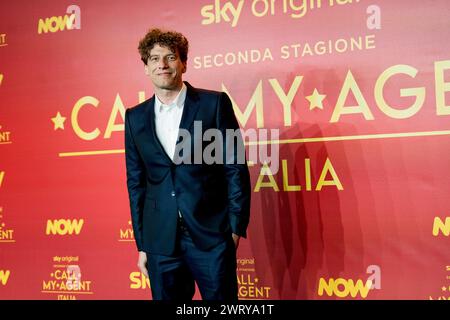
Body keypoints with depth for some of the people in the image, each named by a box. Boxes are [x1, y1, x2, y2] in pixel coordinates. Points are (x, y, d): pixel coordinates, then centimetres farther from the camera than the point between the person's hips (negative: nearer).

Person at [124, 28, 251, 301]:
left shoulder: (215, 103, -2)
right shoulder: (135, 117, 8)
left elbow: (236, 169, -2)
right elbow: (136, 183, 10)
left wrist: (236, 227, -5)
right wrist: (141, 245, 9)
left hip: (211, 235, -3)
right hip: (160, 239, 3)